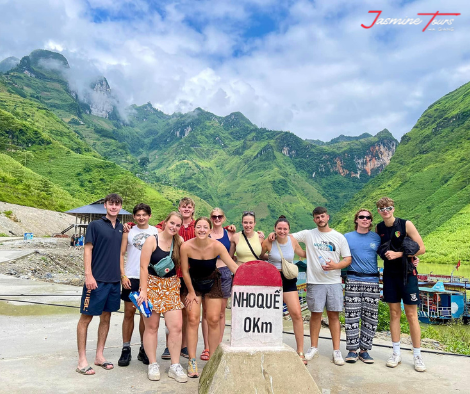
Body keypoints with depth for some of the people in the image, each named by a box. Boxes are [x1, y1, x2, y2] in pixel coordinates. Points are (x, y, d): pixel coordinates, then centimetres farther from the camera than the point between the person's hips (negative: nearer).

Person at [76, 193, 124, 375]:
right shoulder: (95, 225, -4)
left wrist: (122, 274, 12)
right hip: (97, 279, -5)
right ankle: (82, 360, 14)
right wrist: (88, 275, -16)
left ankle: (99, 356, 25)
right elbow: (87, 250, -8)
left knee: (106, 317, 13)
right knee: (86, 317, 3)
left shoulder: (121, 227, 10)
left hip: (114, 280, 6)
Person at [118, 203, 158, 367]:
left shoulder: (156, 232, 4)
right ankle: (126, 349, 15)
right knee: (129, 312, 3)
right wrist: (123, 275, -6)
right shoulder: (128, 232, 4)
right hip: (131, 278, 0)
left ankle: (143, 349, 21)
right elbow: (121, 254, 3)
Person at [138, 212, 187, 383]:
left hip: (171, 287, 3)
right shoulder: (152, 240, -8)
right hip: (152, 285, -3)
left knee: (176, 326, -2)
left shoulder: (179, 241, 1)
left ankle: (175, 366, 11)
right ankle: (153, 365, 20)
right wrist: (143, 290, -13)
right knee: (151, 326, 5)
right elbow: (144, 267, -10)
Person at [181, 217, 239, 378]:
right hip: (193, 283, 0)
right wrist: (191, 292, -4)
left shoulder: (217, 246, -25)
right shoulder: (186, 247, -24)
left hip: (212, 283, 0)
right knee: (193, 319, -5)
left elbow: (233, 266, -28)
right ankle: (192, 362, 7)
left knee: (213, 320, 0)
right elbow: (185, 271, -12)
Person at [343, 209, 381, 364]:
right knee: (352, 316, -1)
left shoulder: (377, 238, 8)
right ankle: (352, 349, 9)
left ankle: (364, 350, 17)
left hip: (372, 281, 1)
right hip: (353, 280, -1)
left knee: (370, 317, 5)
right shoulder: (347, 237, 8)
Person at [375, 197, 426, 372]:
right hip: (389, 275, 4)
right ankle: (396, 353, 19)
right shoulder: (378, 228, 3)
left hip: (407, 274, -3)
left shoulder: (406, 225, -10)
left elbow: (421, 248, -11)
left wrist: (398, 254, -19)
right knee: (394, 314, 9)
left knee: (411, 315, 2)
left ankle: (417, 356, 15)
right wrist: (384, 254, -2)